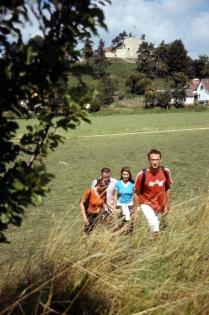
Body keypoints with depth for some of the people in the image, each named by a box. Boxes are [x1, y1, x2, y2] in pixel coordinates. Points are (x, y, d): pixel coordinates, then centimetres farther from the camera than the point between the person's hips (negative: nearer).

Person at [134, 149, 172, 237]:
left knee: (156, 225, 15)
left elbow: (168, 189, 5)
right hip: (146, 204, -4)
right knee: (154, 224, -26)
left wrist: (167, 206, 6)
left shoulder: (165, 172, -10)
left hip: (160, 206, 4)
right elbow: (136, 193, -8)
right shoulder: (142, 175, -19)